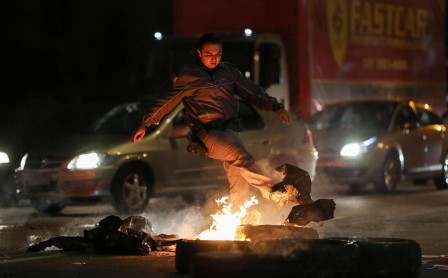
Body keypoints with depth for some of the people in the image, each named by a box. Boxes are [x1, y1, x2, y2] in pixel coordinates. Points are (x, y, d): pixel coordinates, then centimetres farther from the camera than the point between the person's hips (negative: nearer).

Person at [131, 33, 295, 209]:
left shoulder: (229, 72, 16)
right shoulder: (187, 76, 3)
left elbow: (253, 93, 19)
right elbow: (167, 102, 4)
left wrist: (277, 108, 9)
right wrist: (145, 124, -3)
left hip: (230, 130, 5)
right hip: (207, 134, -5)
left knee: (240, 185, -5)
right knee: (242, 158, -28)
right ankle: (273, 194, -31)